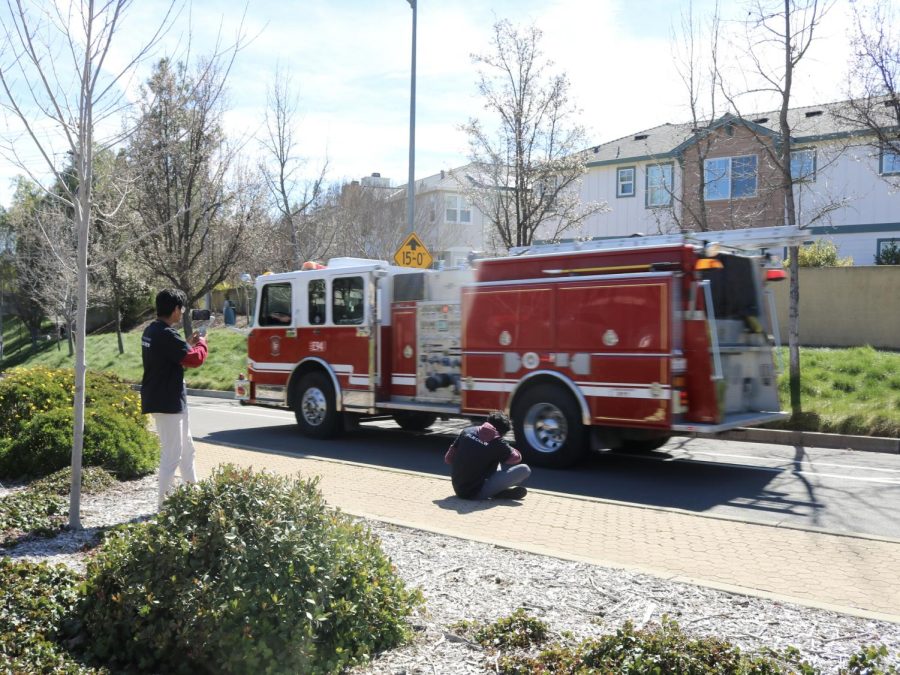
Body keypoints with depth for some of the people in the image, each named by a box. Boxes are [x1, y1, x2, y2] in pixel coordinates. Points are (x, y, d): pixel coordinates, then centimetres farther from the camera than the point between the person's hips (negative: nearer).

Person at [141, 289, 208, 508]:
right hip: (167, 402, -11)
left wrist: (189, 343, 13)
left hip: (174, 401, 11)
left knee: (186, 448, 21)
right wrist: (202, 343, -5)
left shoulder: (151, 331, 10)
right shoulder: (166, 335, -21)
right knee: (172, 455, -4)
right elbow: (194, 359, -23)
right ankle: (164, 504, 1)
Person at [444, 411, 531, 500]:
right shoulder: (498, 444, -11)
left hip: (458, 489, 6)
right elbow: (517, 458, 6)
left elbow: (448, 458, 7)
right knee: (524, 470, -7)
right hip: (477, 493, -6)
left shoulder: (467, 431, 1)